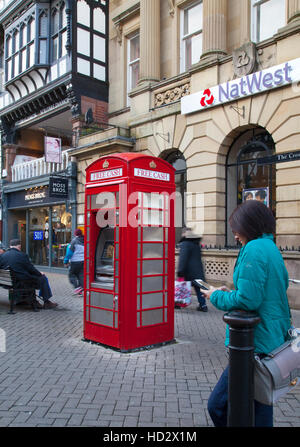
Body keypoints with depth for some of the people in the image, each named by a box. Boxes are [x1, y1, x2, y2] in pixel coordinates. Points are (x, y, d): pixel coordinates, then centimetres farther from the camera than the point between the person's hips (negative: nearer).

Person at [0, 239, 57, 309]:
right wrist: (40, 273, 9)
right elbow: (31, 269, -10)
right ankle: (46, 302, 14)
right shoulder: (22, 255, -15)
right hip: (22, 281, -8)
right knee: (43, 278, 9)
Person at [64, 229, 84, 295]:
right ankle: (82, 290, 1)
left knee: (71, 274, 8)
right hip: (83, 260, 5)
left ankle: (77, 286, -10)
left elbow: (70, 251, -8)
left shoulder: (74, 240, -7)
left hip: (75, 261, -5)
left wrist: (66, 261, -2)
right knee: (81, 275, 8)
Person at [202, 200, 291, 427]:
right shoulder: (271, 248, 13)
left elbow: (247, 300, -24)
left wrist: (217, 296, -7)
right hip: (274, 340, 10)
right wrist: (231, 292, 12)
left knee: (218, 405, -1)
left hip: (256, 344, -10)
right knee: (260, 405, 21)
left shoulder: (254, 249, -17)